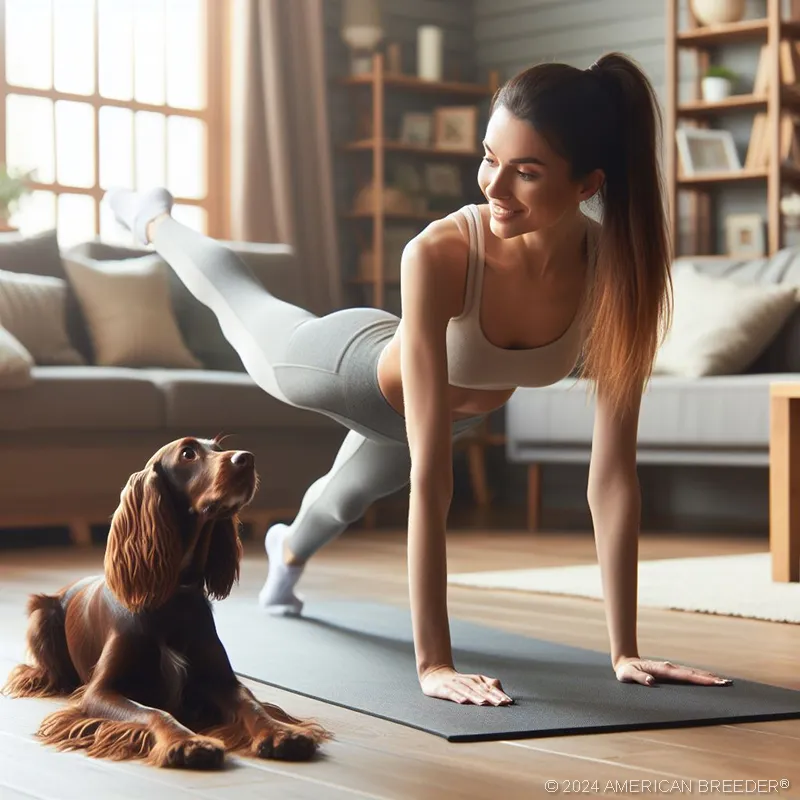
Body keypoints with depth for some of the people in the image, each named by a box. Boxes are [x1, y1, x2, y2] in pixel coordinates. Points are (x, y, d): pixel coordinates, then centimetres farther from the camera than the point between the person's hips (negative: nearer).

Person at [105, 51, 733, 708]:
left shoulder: (620, 274, -36)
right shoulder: (439, 255, -46)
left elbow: (614, 476, -31)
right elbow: (431, 476, -47)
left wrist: (625, 651, -31)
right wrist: (433, 660, -48)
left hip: (456, 408, 4)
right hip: (358, 369, -4)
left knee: (346, 496, 37)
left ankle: (289, 550, 74)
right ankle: (155, 223, 63)